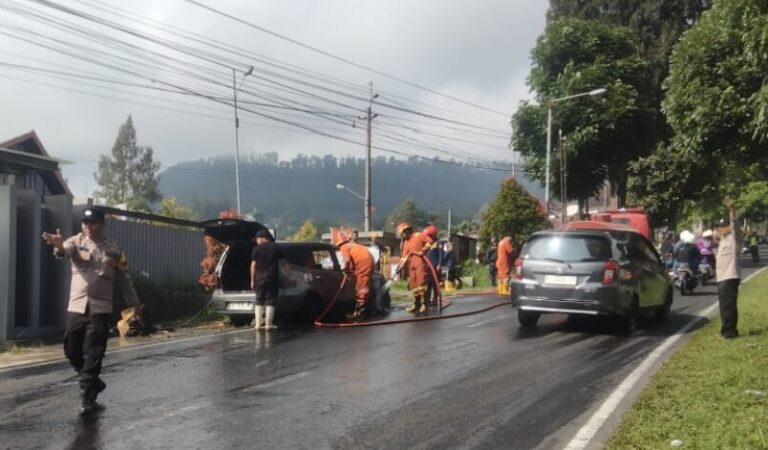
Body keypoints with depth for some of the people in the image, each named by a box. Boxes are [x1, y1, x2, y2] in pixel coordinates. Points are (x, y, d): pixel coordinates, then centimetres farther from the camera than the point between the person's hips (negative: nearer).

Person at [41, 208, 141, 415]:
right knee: (72, 350, 8)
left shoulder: (113, 250, 4)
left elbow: (123, 279, 13)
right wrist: (59, 246, -49)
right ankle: (93, 382, 31)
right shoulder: (76, 242, 1)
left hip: (100, 309, -2)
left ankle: (88, 398, 1)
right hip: (76, 307, 2)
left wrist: (134, 303, 15)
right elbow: (66, 249, -24)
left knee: (93, 355, -4)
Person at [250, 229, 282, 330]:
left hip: (260, 276, 0)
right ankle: (268, 324, -3)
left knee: (259, 300, 8)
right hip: (273, 276, 0)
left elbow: (253, 265, -4)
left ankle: (258, 324, 3)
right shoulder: (276, 248, 5)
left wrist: (252, 280, 0)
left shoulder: (257, 249, -2)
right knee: (270, 300, 2)